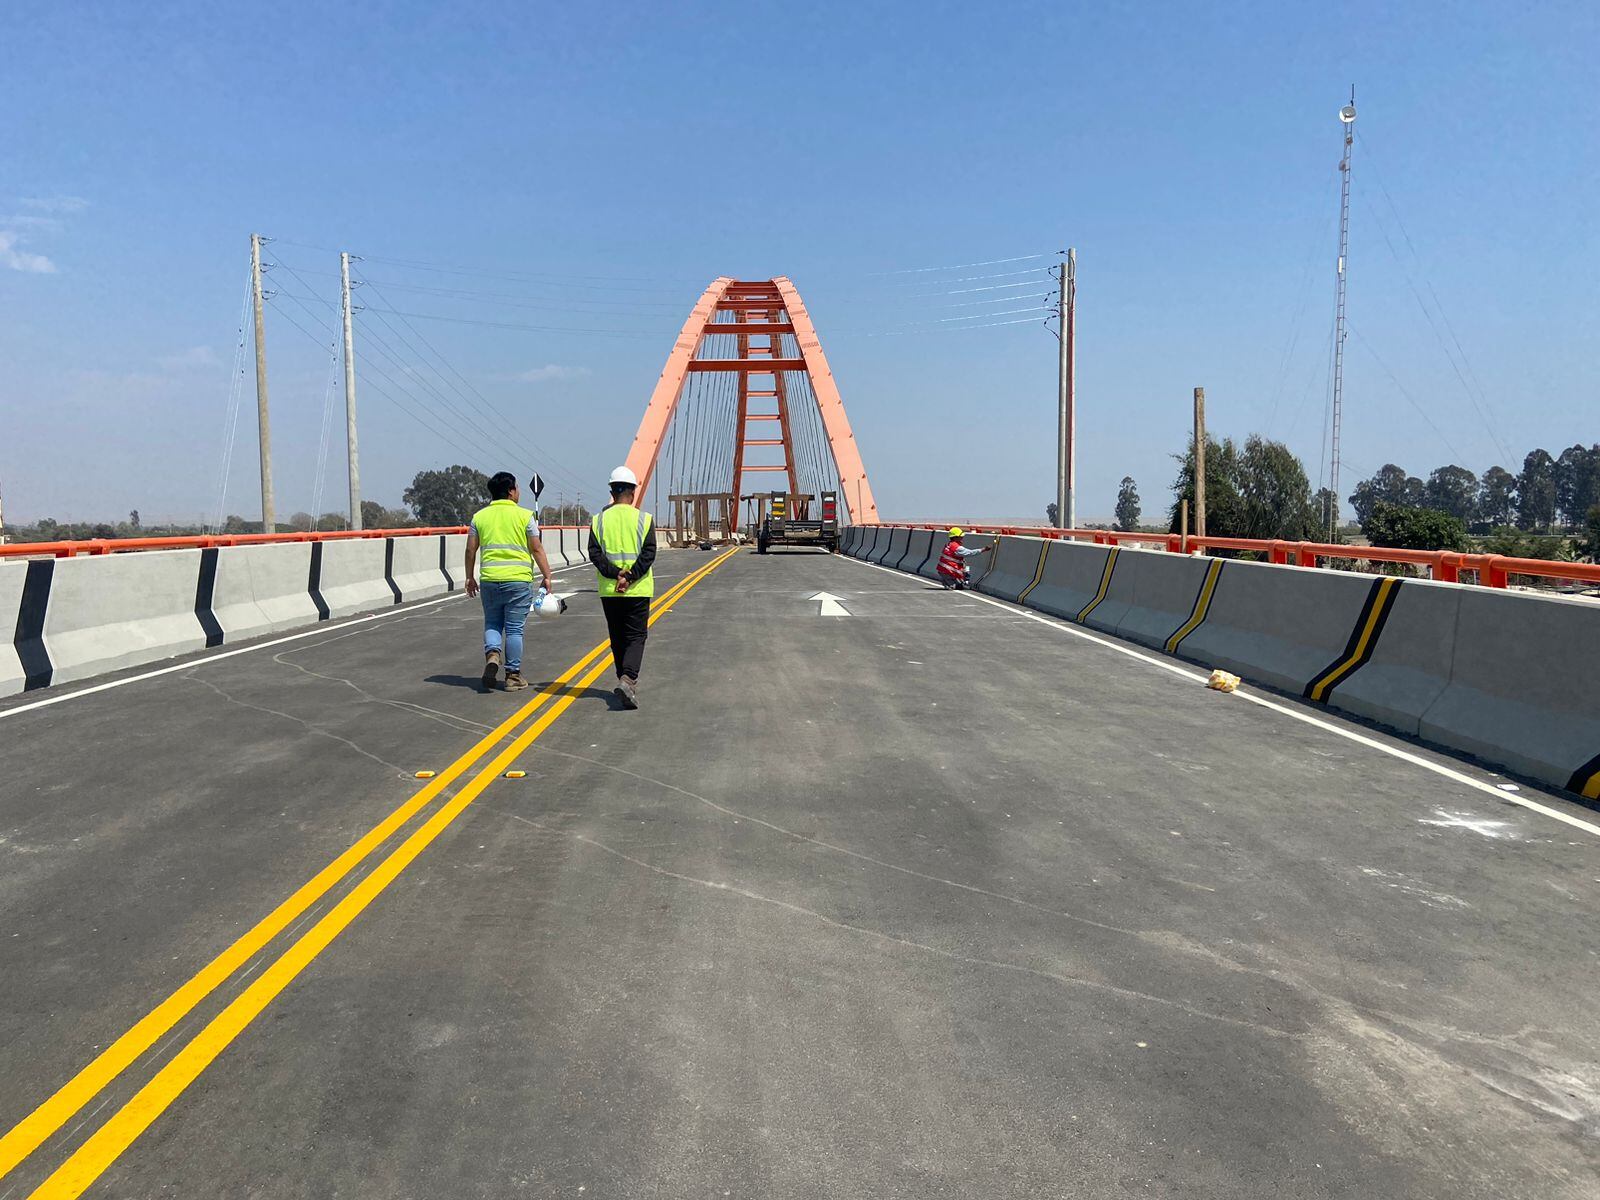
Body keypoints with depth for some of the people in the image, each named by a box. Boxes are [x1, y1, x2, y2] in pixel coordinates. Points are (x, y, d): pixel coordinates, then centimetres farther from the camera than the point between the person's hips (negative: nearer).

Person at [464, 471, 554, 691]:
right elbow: (537, 549, -3)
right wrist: (546, 576, 3)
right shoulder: (524, 516, -2)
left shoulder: (480, 516, 7)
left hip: (490, 579, 3)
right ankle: (513, 676, 9)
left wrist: (470, 577, 18)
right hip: (518, 579, -2)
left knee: (492, 624, 17)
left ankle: (492, 653, -10)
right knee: (514, 629, 5)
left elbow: (471, 550, 8)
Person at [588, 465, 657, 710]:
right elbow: (649, 554, -11)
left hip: (608, 591, 2)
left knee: (618, 638, 15)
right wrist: (629, 577, -13)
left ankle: (626, 682, 22)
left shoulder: (598, 520, 3)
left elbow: (594, 553, -6)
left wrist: (616, 574, -11)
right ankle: (628, 679, -21)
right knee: (636, 636, 1)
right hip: (638, 590, -2)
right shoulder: (644, 519, -3)